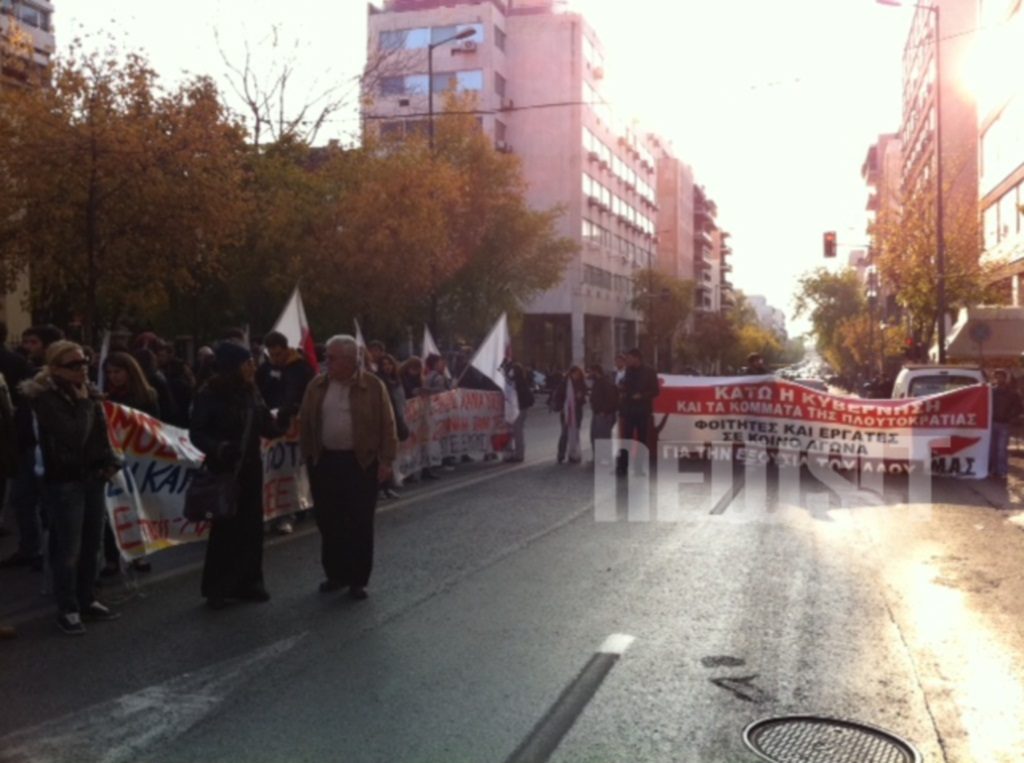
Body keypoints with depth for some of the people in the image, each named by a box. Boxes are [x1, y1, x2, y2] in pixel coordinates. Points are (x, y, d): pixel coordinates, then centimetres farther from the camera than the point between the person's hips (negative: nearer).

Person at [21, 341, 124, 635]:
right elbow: (75, 436, -25)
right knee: (68, 548, -2)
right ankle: (67, 609, 11)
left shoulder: (89, 393, 6)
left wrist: (110, 462, 1)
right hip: (63, 481, -7)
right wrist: (83, 403, -18)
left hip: (93, 477, 7)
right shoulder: (46, 398, -15)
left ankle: (87, 600, 27)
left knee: (91, 544, 13)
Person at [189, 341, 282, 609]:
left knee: (251, 526, 9)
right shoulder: (209, 395, -10)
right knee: (224, 528, -2)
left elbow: (266, 425, 6)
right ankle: (217, 588, 11)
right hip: (224, 469, -5)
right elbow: (197, 432, -11)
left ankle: (248, 582, 21)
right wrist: (218, 447, -29)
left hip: (251, 468, 5)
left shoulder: (251, 392, 4)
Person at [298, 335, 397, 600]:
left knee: (360, 524, 3)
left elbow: (387, 426, -4)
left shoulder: (373, 386, -5)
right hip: (325, 461, 4)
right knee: (328, 522, 9)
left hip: (361, 463, -3)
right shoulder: (317, 386, 5)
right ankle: (335, 574, 24)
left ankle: (358, 579, 13)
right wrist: (307, 455, 6)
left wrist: (386, 460, -8)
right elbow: (305, 422, 10)